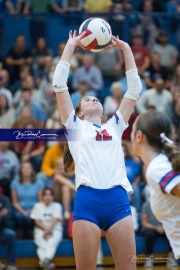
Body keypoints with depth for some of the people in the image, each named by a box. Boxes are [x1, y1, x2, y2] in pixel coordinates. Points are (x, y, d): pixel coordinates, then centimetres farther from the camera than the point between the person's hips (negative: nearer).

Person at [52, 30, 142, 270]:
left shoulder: (115, 126, 27)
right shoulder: (75, 126, 20)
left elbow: (135, 89, 27)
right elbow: (59, 84, 15)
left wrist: (125, 48, 28)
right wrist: (71, 45, 19)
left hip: (118, 199, 2)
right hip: (87, 199, -2)